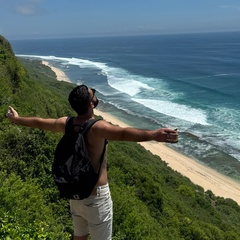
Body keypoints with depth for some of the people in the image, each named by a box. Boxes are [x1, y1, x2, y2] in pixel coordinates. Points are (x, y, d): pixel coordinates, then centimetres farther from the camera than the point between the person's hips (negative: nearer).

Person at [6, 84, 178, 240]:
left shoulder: (66, 123, -3)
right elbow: (123, 133, -46)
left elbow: (38, 122, 13)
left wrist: (16, 119, 32)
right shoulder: (97, 127, -25)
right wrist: (154, 135, -61)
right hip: (96, 195, -7)